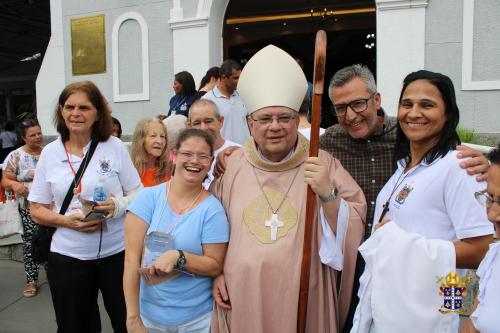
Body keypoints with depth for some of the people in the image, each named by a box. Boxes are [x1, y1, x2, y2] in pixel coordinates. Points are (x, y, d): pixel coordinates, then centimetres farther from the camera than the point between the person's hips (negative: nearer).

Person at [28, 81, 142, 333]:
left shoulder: (115, 147, -3)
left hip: (117, 252, -1)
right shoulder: (49, 153, 2)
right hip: (68, 256, 2)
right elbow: (37, 210, 5)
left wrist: (120, 205, -19)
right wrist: (67, 220, -14)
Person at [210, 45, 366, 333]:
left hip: (304, 304, -1)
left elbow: (351, 231, -11)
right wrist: (217, 273, 3)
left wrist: (328, 195, -26)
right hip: (240, 301, 2)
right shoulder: (233, 164, -1)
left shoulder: (323, 164, -6)